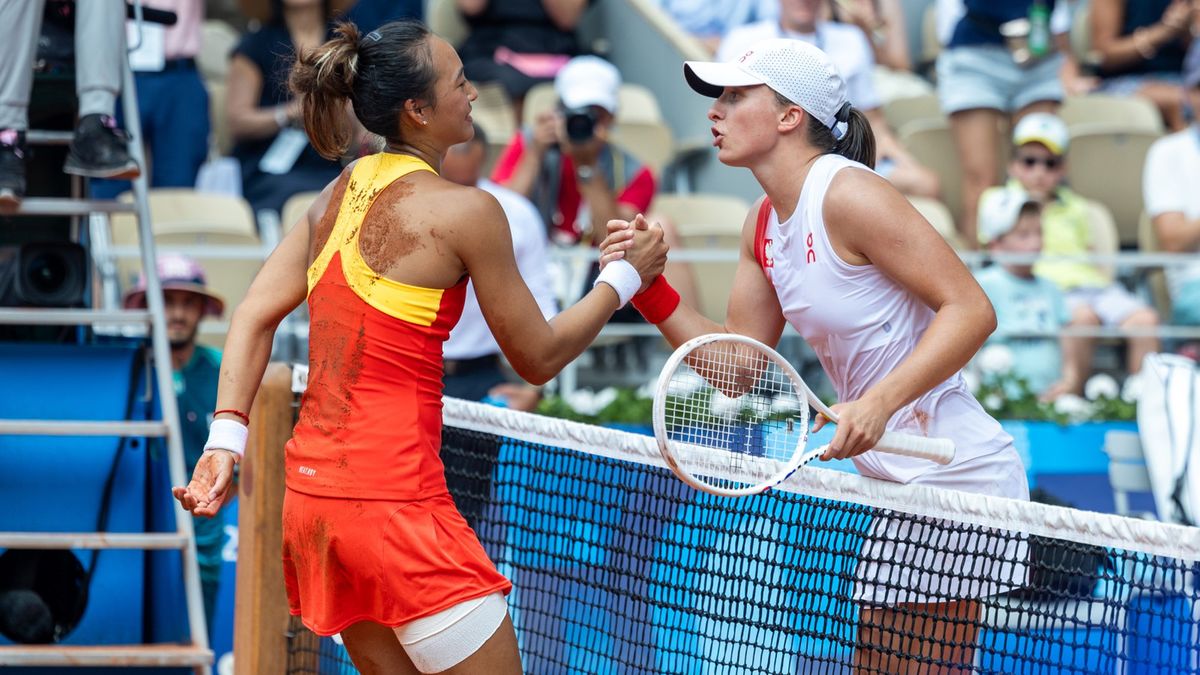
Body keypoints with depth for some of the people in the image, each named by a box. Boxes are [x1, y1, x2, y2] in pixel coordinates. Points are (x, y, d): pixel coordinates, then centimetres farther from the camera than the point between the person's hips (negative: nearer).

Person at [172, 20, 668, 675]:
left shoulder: (340, 192, 12)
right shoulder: (465, 210, -9)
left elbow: (254, 317, 7)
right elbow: (538, 358, 0)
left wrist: (226, 438, 4)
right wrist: (624, 278, 11)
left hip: (308, 491, 8)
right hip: (394, 501, -8)